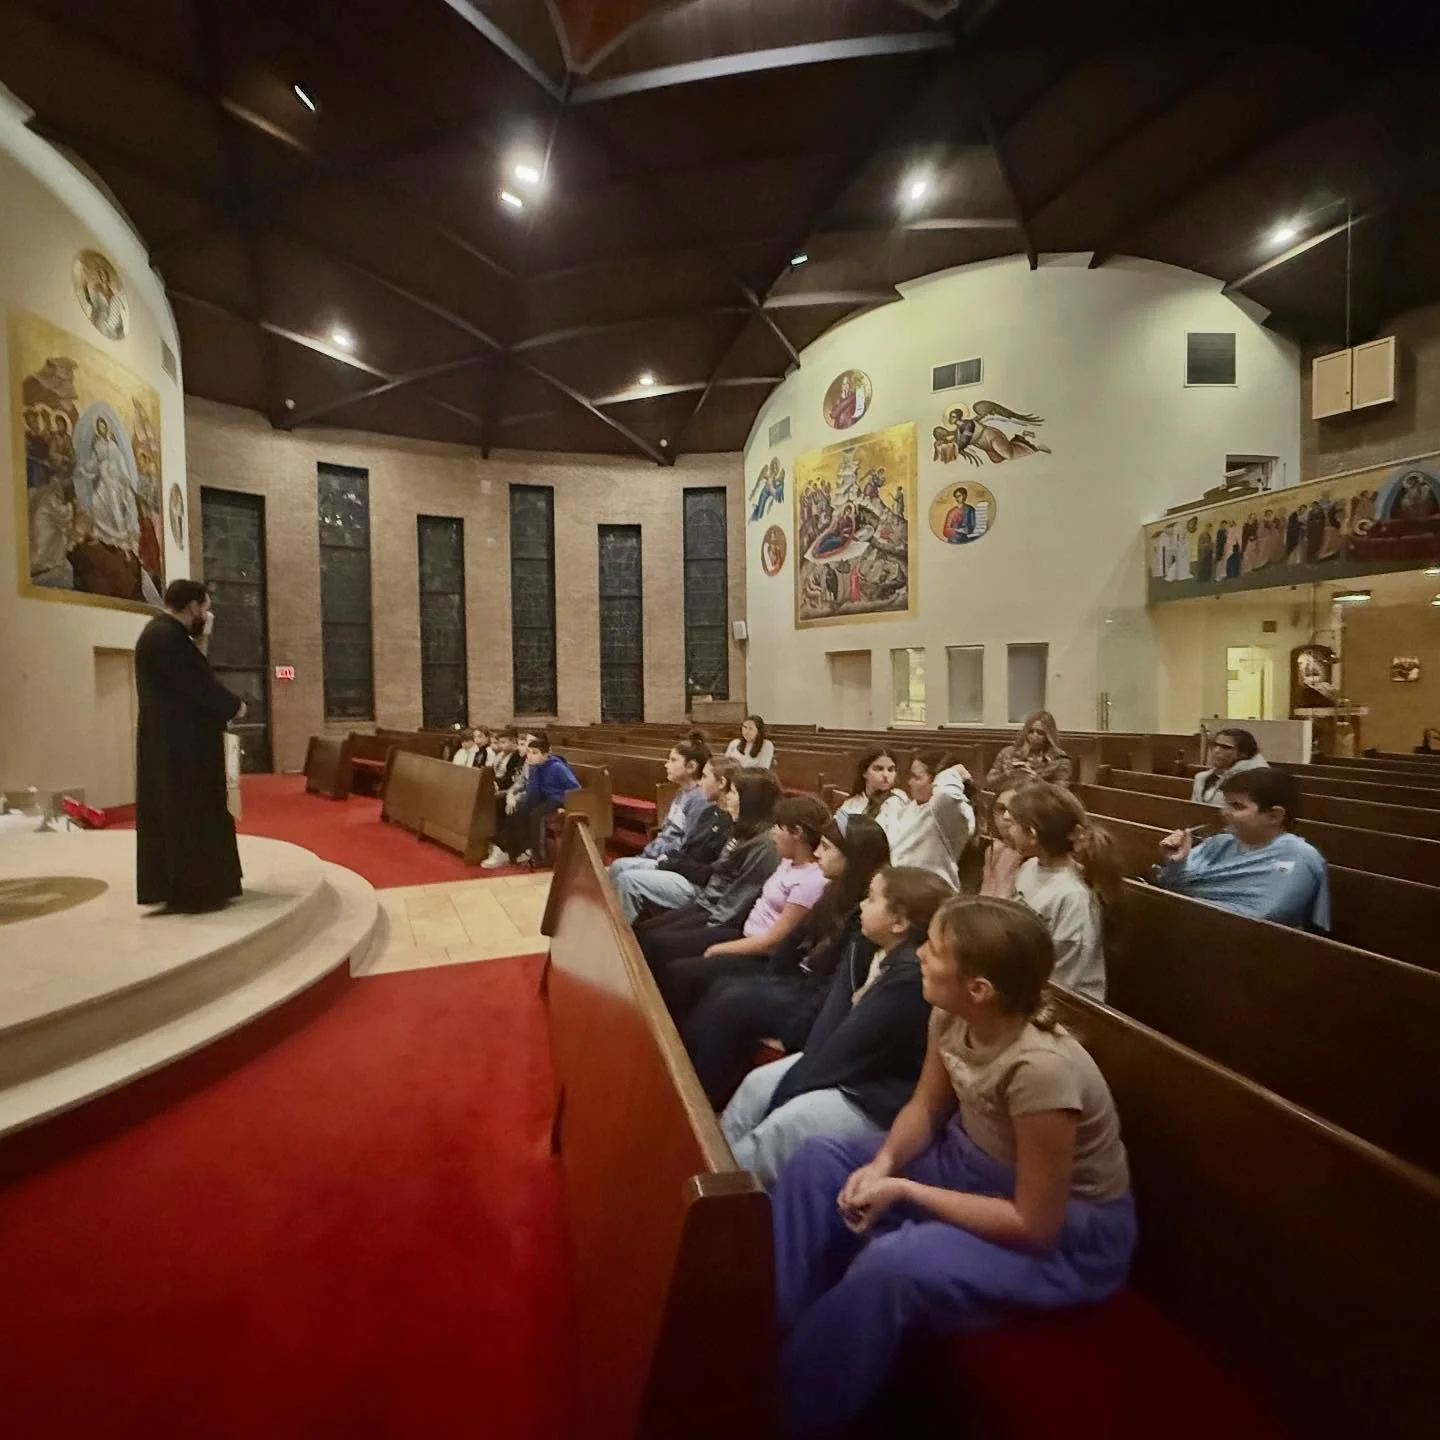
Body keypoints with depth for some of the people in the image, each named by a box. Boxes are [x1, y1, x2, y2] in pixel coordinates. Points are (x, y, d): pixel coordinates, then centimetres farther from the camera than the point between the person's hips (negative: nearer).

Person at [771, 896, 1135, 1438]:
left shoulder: (1042, 1068, -36)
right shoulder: (951, 1018, -15)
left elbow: (1034, 1225, -26)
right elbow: (926, 1108, 2)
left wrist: (905, 1191, -22)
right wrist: (884, 1162, -17)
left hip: (1068, 1231, -7)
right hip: (974, 1163, 8)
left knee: (890, 1266, -30)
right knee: (818, 1162, -3)